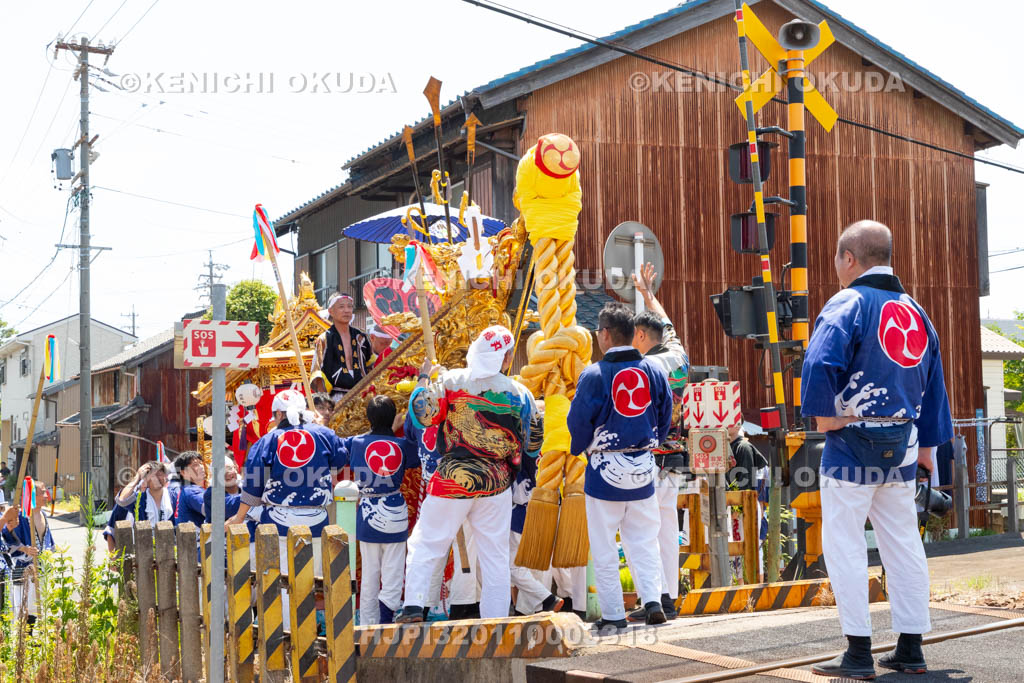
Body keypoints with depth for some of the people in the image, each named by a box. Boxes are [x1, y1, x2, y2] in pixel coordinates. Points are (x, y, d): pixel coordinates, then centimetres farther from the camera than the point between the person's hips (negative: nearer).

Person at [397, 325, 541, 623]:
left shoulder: (451, 381, -7)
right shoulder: (522, 395, 0)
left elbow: (423, 415, -6)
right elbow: (523, 449, 6)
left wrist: (424, 379, 8)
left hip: (453, 480, -2)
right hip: (497, 486, 2)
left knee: (425, 542, 9)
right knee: (495, 556, 10)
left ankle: (414, 604, -5)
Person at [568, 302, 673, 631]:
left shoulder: (594, 375, -13)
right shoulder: (653, 370, 1)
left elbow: (579, 421, -9)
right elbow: (665, 416, 8)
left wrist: (582, 449, 11)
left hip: (605, 469, -4)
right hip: (643, 468, 4)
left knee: (604, 546, 5)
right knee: (644, 540, 14)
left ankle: (613, 614, 6)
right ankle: (653, 600, 2)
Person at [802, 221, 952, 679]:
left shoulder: (848, 304, -10)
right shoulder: (915, 311, 13)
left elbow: (820, 362, -27)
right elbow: (933, 383, 17)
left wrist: (823, 414, -14)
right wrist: (927, 442, 22)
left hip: (852, 446, -7)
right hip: (902, 450, 7)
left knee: (844, 545, 0)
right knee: (903, 545, 12)